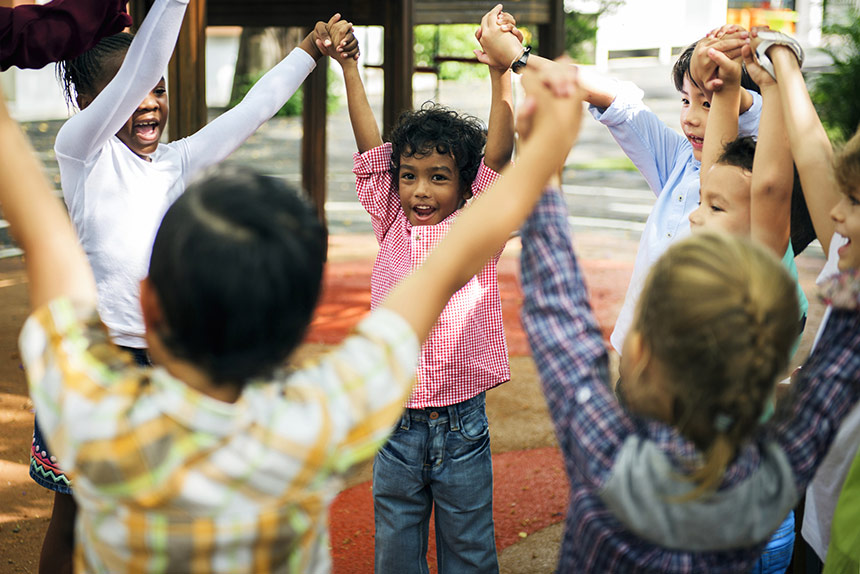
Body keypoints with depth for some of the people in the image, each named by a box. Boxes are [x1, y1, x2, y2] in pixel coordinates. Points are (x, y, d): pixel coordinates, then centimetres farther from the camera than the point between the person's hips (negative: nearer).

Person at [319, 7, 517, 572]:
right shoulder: (392, 226, 4)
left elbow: (498, 155, -13)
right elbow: (370, 148, 2)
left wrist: (501, 72, -22)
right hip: (395, 419, 2)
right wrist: (349, 68, -2)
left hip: (461, 421, -2)